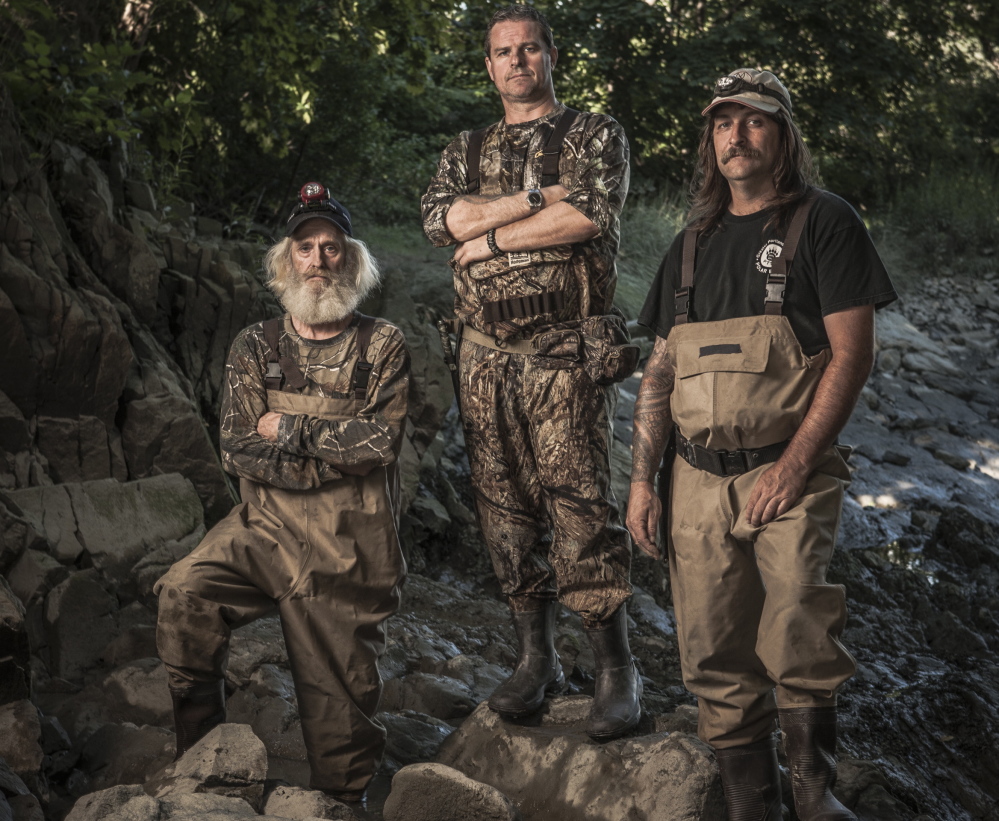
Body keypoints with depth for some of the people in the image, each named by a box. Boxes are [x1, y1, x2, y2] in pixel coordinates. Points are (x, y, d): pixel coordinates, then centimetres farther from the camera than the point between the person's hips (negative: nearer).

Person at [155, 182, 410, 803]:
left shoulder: (383, 347, 3)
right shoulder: (256, 348, 9)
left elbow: (382, 441, -11)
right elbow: (238, 451, -2)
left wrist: (288, 430, -9)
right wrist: (340, 453, -11)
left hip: (350, 549, -2)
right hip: (266, 529, 2)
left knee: (340, 698, 0)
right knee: (185, 597, -24)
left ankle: (343, 802, 27)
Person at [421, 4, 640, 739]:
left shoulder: (596, 135, 7)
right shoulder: (466, 152, 19)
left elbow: (592, 216, -12)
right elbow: (441, 221, -1)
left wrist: (491, 234, -6)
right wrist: (540, 197, -9)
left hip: (564, 350, -4)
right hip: (485, 353, 5)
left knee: (581, 503, -10)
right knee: (506, 505, 6)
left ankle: (617, 669, -2)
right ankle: (536, 659, 17)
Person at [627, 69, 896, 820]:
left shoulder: (824, 222, 1)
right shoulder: (693, 244, 17)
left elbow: (852, 352, -7)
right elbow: (660, 371, 18)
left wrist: (793, 466, -15)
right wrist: (642, 480, 9)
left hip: (790, 475, -5)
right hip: (699, 479, 5)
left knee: (798, 631, -23)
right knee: (716, 660, 4)